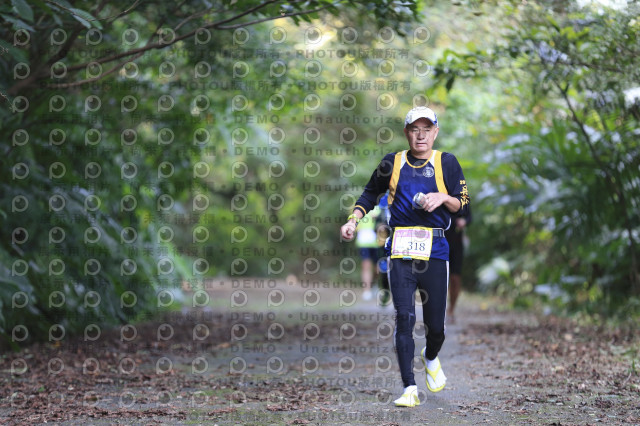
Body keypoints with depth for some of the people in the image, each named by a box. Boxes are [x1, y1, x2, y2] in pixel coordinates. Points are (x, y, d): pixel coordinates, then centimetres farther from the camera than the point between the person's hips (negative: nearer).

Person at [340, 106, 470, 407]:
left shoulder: (446, 162, 7)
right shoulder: (392, 162, 10)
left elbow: (464, 205, 8)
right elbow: (370, 194, 23)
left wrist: (443, 198, -11)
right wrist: (353, 220, 10)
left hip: (435, 249, 0)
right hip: (400, 249, 0)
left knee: (435, 323, 3)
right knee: (404, 317, -11)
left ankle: (431, 358, 39)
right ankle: (410, 389, -10)